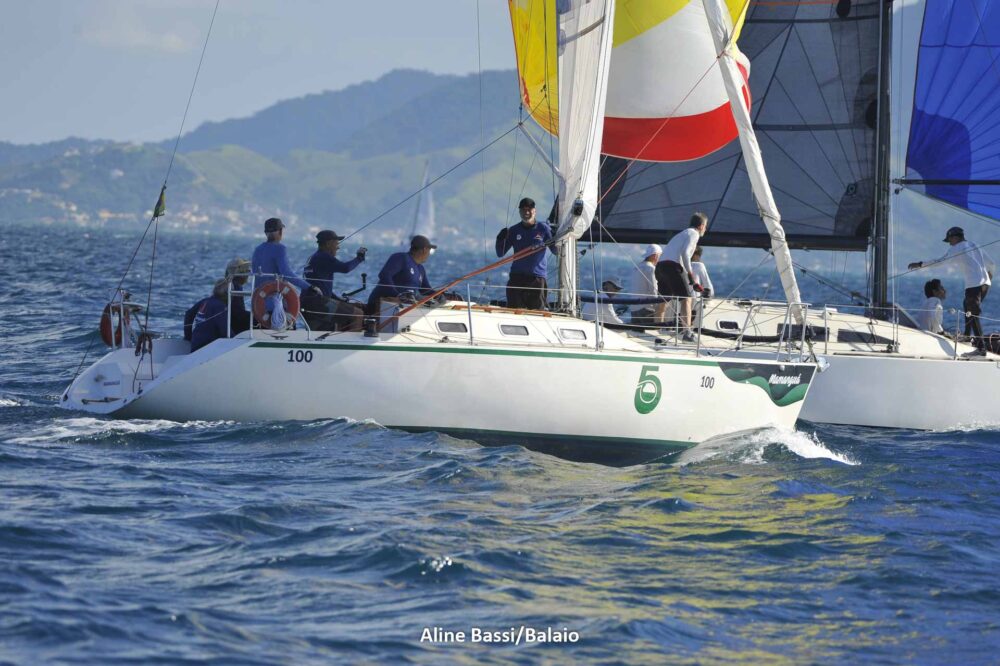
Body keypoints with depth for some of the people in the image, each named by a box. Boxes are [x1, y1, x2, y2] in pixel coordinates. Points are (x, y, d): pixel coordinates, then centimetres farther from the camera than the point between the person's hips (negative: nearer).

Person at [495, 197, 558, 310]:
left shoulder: (543, 228, 3)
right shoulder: (513, 231, 9)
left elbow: (556, 251, 4)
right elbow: (500, 253, 11)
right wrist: (500, 240, -8)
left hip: (537, 277, -2)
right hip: (517, 277, 2)